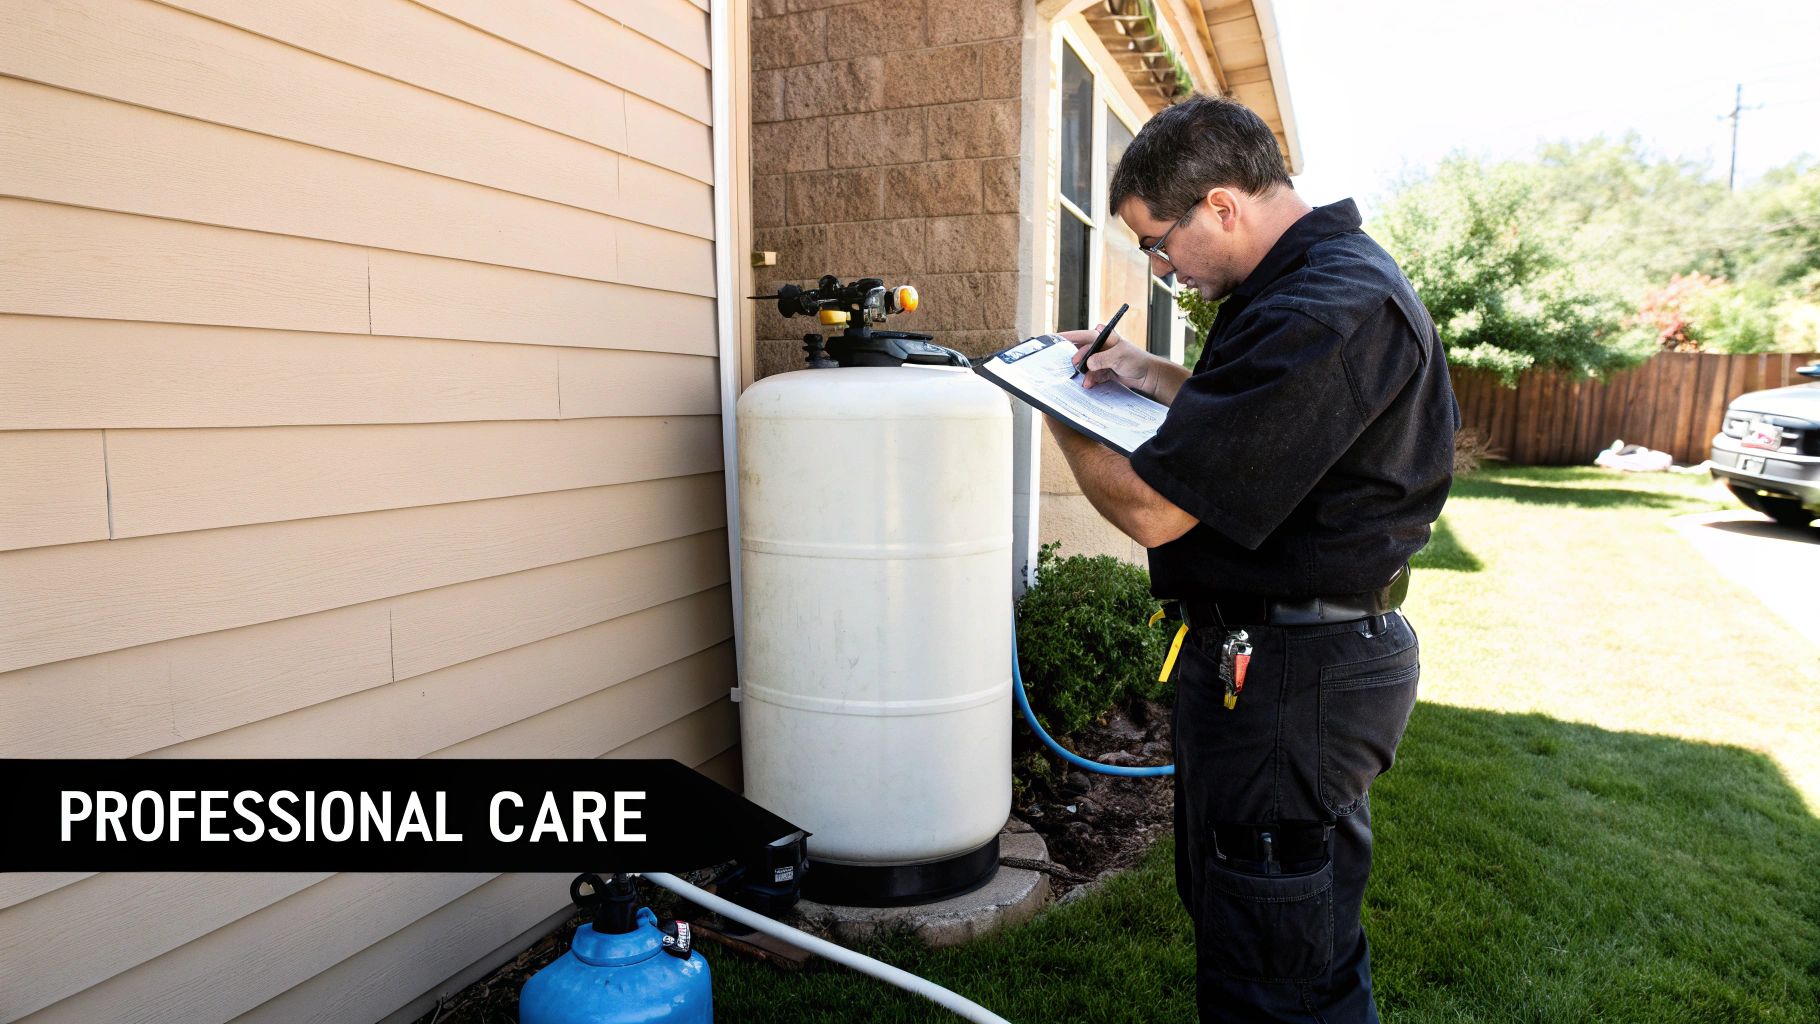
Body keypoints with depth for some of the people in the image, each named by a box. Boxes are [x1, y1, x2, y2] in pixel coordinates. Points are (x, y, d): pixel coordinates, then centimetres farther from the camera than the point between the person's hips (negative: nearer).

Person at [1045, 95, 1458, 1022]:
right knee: (1228, 913, 26)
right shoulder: (1333, 271, 11)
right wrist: (1148, 375, 14)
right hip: (1272, 655, 11)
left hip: (1291, 676, -11)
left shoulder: (1326, 310, -25)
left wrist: (1063, 421, -6)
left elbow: (1150, 509, -26)